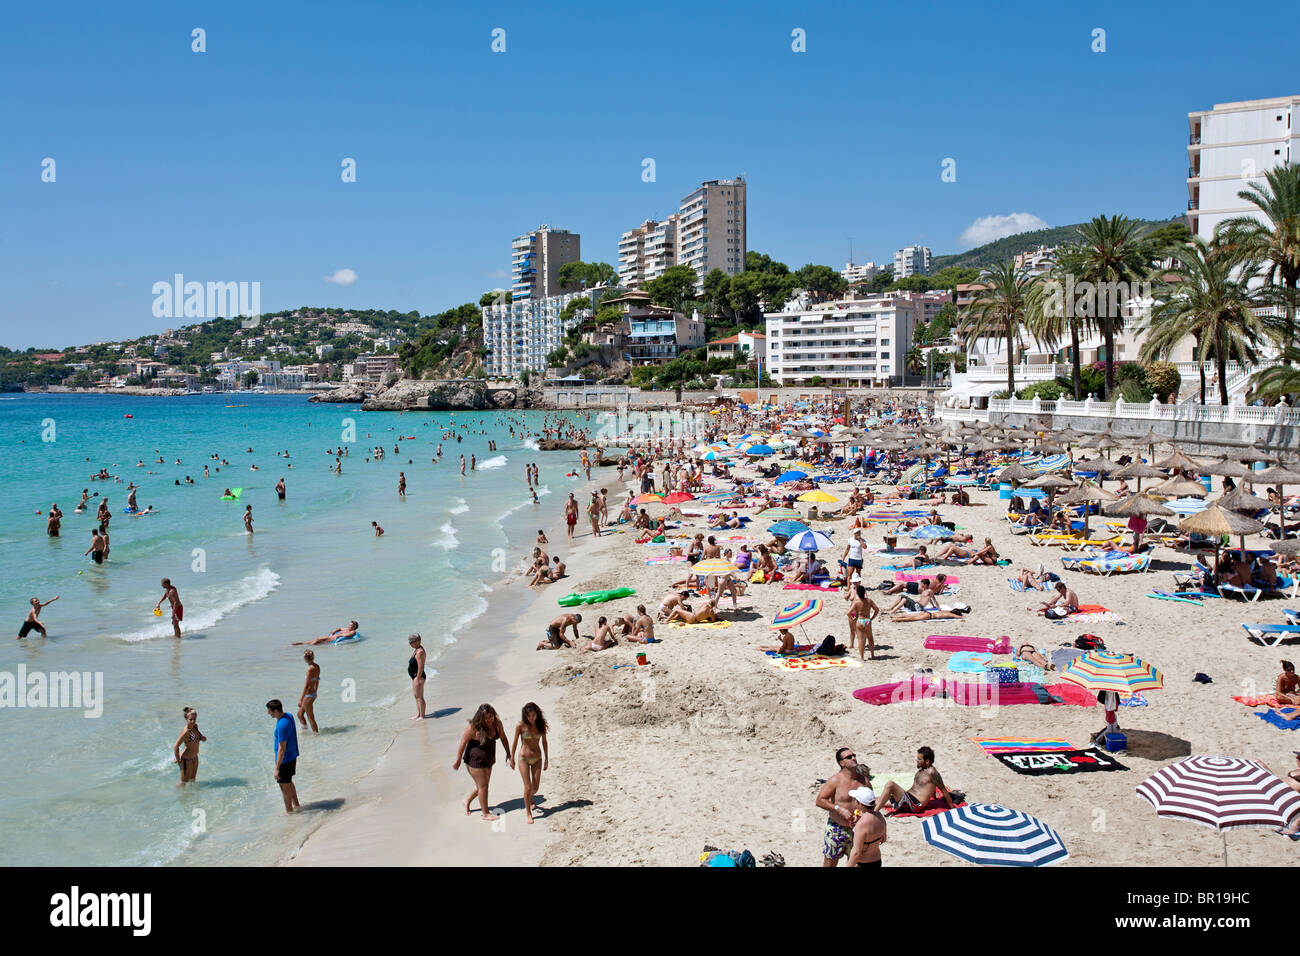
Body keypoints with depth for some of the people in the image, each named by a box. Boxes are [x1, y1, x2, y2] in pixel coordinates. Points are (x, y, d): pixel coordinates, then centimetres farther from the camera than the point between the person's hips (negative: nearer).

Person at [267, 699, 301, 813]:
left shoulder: (281, 725, -29)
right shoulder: (288, 716, -1)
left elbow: (282, 749, -26)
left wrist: (277, 769, -21)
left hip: (284, 760, -9)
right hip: (292, 756, 9)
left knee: (285, 786, 9)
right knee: (289, 782, 25)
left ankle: (289, 811, 23)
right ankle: (296, 805, 38)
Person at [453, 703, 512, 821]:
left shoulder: (496, 723, -8)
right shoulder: (473, 727, -24)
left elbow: (503, 738, 6)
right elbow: (463, 743, -15)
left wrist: (509, 754, 8)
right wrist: (458, 761, -9)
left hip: (488, 760, 7)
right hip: (475, 760, -6)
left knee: (482, 785, 19)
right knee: (483, 786, 1)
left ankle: (467, 801, 45)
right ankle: (486, 814, 18)